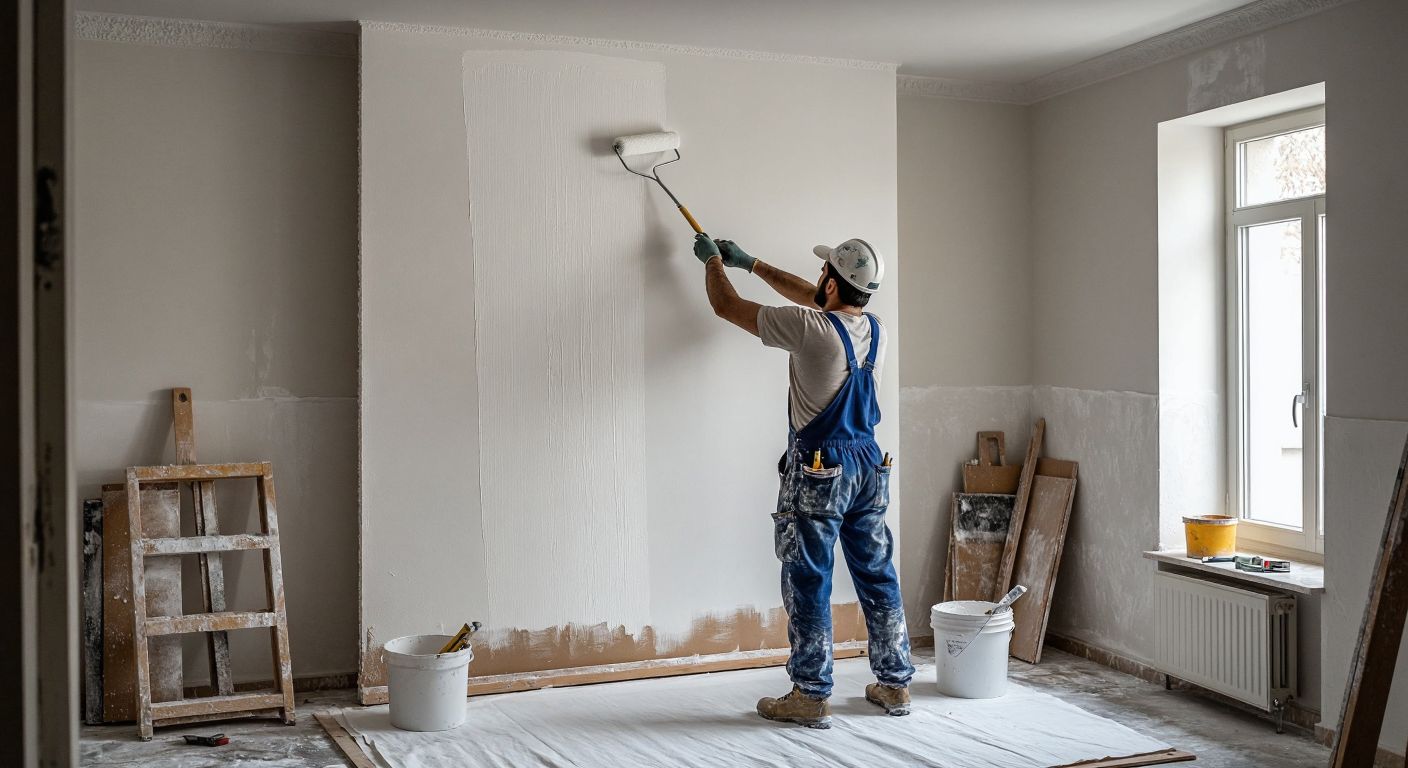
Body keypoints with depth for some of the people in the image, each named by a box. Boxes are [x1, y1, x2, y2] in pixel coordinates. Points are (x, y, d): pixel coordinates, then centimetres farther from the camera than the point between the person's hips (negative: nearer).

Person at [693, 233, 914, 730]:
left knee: (808, 586, 1)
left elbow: (726, 306, -7)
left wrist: (713, 260, 13)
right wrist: (751, 263, 28)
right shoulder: (875, 330, 4)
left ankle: (811, 697, 7)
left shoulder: (810, 328, -17)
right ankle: (894, 684, 23)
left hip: (817, 474, -7)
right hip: (869, 468, 7)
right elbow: (814, 298, 22)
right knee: (878, 577, 14)